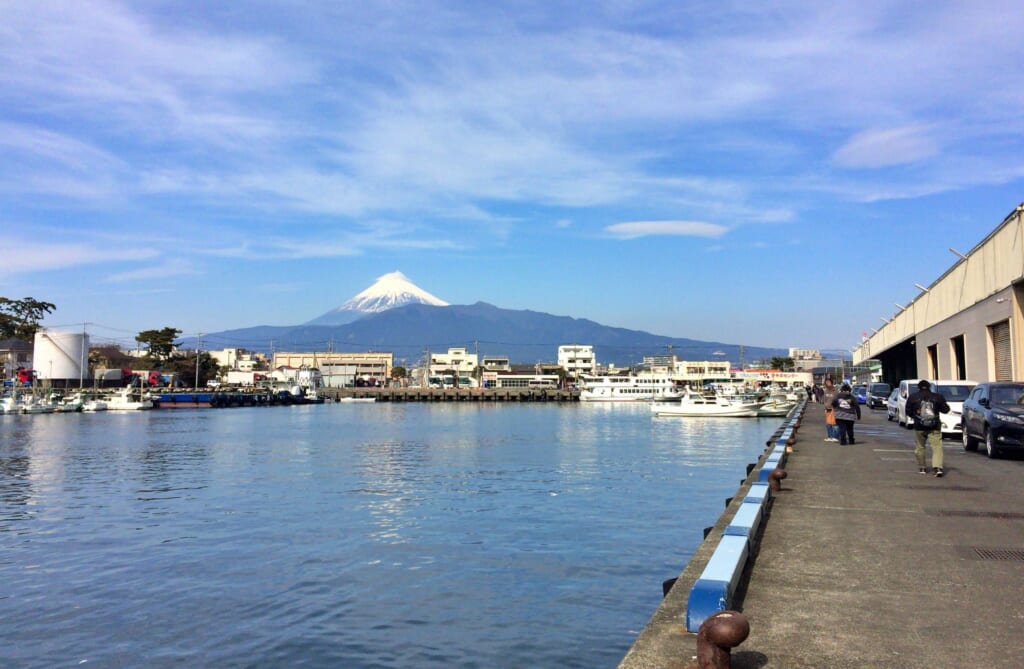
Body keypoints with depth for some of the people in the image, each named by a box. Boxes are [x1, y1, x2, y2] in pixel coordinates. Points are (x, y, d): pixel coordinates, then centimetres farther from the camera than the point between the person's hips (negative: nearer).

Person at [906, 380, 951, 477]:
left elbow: (908, 412, 5)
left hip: (919, 426, 0)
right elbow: (945, 409, 7)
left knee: (919, 447, 13)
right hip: (934, 427, 0)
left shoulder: (912, 397, 2)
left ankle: (922, 468, 18)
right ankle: (938, 467, -20)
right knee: (937, 446, -4)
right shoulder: (937, 397, 2)